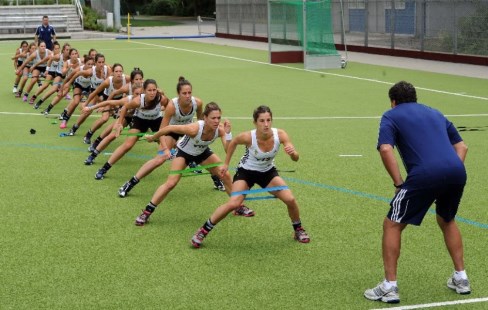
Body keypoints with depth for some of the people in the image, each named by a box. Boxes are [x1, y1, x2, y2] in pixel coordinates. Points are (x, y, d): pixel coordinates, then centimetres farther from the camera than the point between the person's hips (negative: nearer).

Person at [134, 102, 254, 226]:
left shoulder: (220, 129, -29)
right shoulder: (194, 129, -41)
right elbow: (169, 128, -29)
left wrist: (227, 133, -47)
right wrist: (153, 137, -14)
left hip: (202, 152, 4)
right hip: (184, 152, -4)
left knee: (226, 175, -1)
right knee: (170, 184, -15)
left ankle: (239, 206, 18)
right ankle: (146, 212, -2)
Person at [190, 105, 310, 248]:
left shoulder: (280, 135, -25)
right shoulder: (248, 137, -30)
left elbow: (296, 158, -25)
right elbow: (233, 143, -6)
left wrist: (292, 153, -48)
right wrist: (226, 164, -2)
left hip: (268, 172, 3)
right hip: (246, 172, -3)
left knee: (290, 200, -11)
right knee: (233, 204, -20)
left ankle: (298, 230, 18)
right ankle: (202, 231, -4)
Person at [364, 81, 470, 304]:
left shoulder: (391, 116, 14)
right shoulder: (435, 113, 30)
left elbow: (385, 149, -4)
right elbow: (461, 146, 27)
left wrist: (399, 184, 0)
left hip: (425, 175, -5)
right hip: (457, 172, 6)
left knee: (392, 225, 10)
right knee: (447, 221, 32)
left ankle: (389, 287, 7)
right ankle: (461, 278, 33)